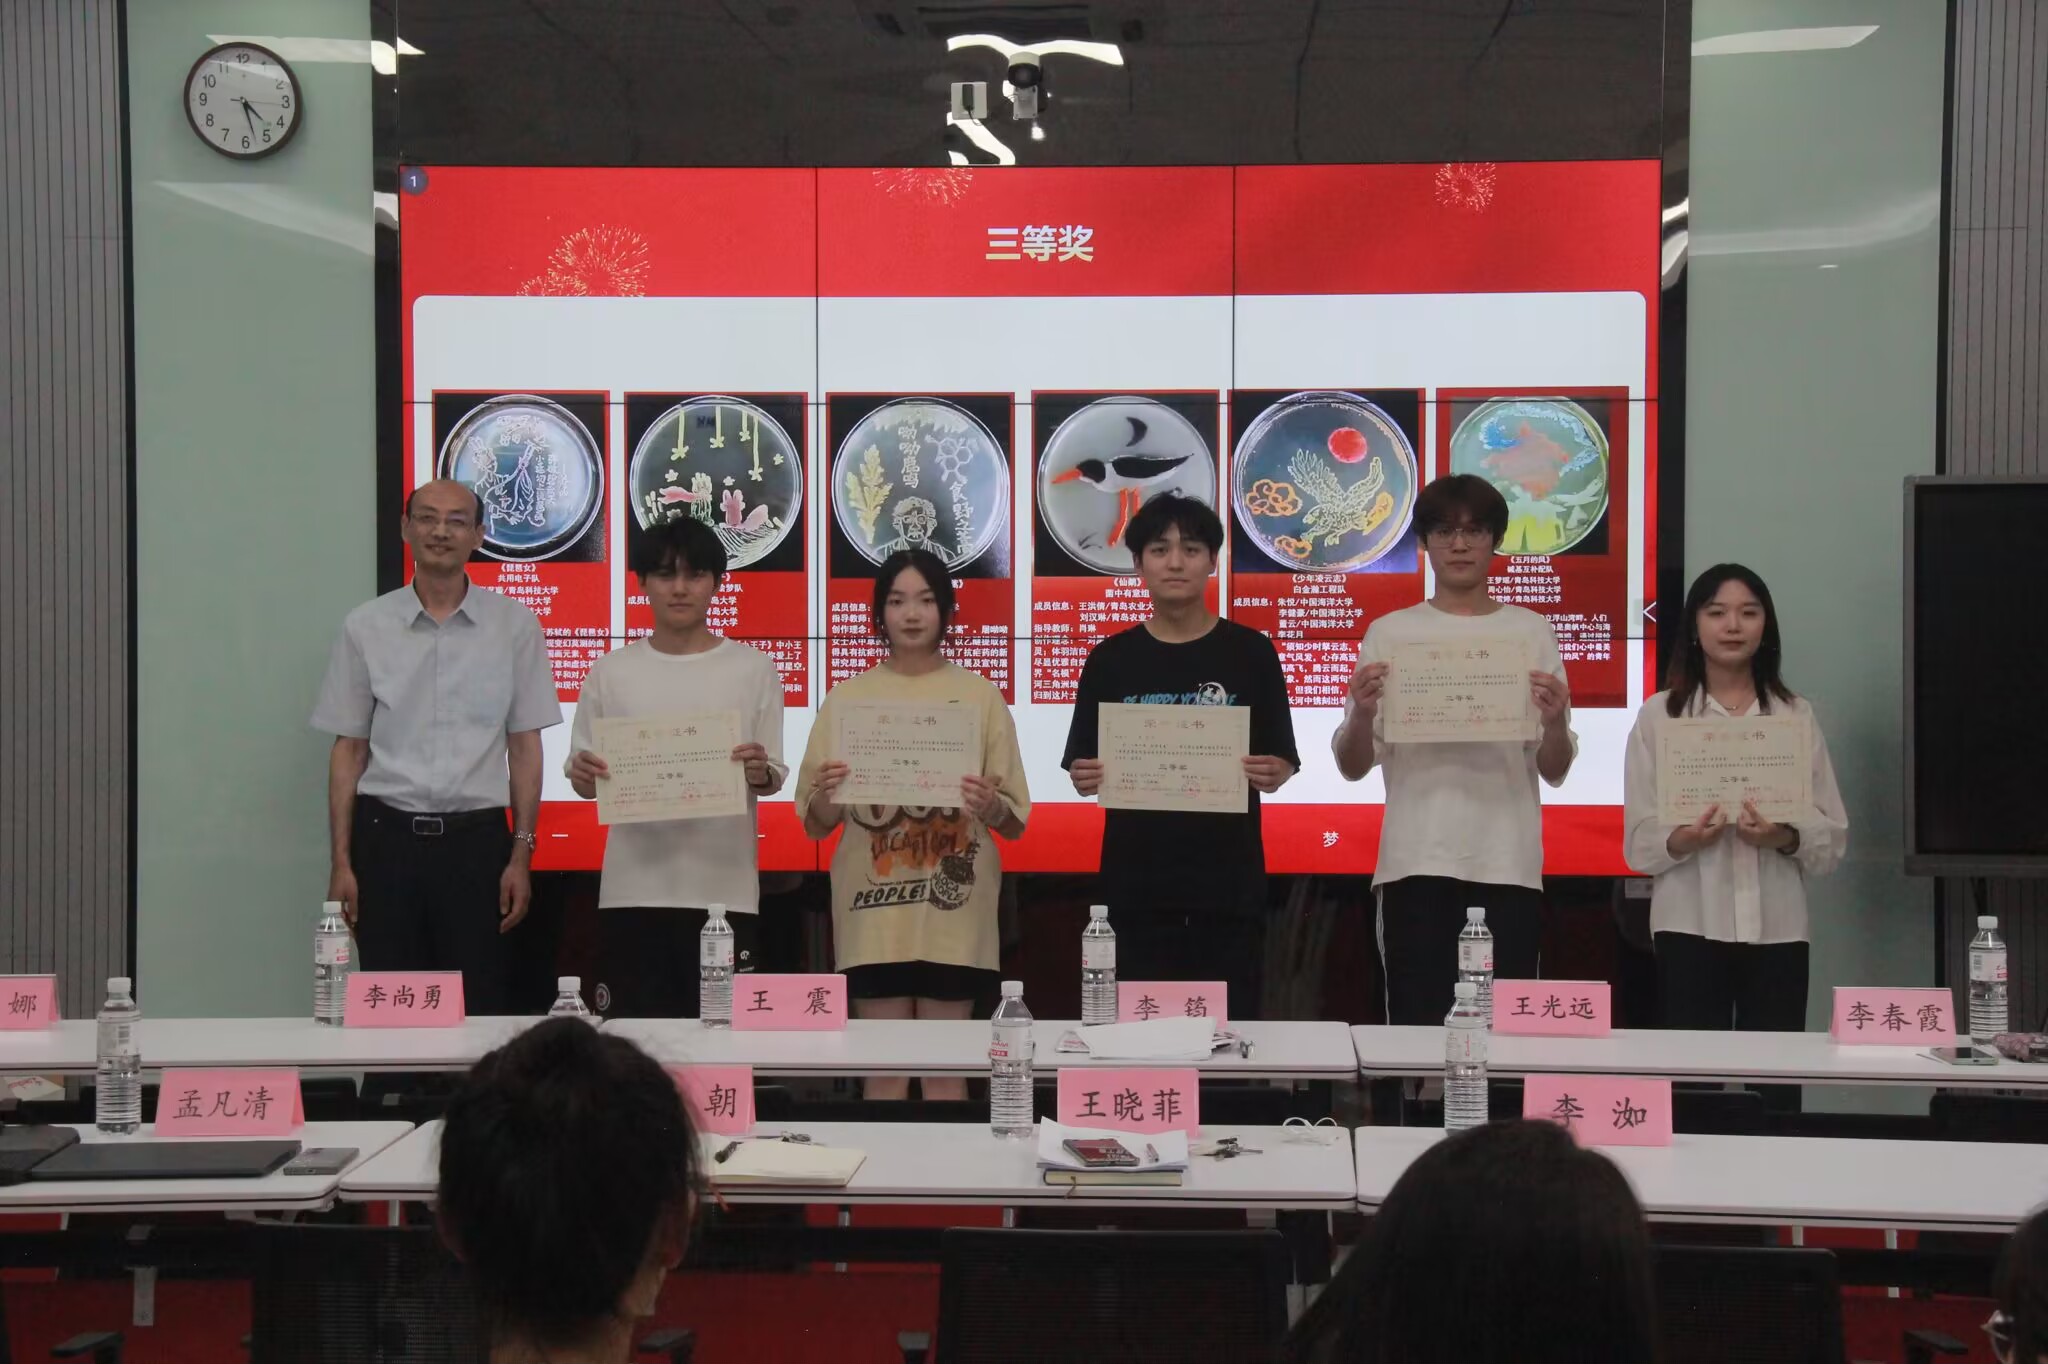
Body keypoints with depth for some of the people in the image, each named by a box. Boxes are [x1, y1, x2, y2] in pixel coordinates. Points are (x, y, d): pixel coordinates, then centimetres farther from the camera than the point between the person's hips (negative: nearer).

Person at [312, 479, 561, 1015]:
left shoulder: (515, 625, 3)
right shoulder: (366, 626, 5)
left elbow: (525, 747, 5)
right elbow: (349, 749, 7)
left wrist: (521, 856, -2)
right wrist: (340, 863, 2)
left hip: (476, 839, -1)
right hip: (386, 837, 1)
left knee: (481, 1009, 0)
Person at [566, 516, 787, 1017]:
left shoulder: (754, 669, 5)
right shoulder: (611, 671, 7)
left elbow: (773, 778, 5)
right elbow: (586, 780, 9)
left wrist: (759, 774, -18)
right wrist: (583, 774, -14)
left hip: (725, 888, -1)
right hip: (633, 888, 1)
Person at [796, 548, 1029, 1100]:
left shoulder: (980, 696, 5)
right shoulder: (847, 699, 6)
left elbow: (1014, 823, 5)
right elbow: (817, 825, 7)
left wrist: (989, 807, -17)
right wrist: (825, 794, -15)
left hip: (953, 909, 0)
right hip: (873, 909, 1)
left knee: (946, 1069, 4)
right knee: (884, 1070, 3)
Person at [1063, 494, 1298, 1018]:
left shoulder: (1250, 652, 3)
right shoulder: (1111, 659, 6)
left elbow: (1282, 761, 4)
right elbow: (1082, 765, 6)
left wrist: (1271, 774, -18)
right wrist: (1085, 778, -16)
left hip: (1229, 882, -1)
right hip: (1136, 883, 1)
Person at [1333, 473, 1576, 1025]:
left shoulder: (1531, 632, 9)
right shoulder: (1391, 633, 8)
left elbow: (1554, 772, 7)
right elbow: (1353, 768, 5)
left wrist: (1555, 722, -14)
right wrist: (1360, 714, -15)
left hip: (1508, 865, 1)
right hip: (1416, 862, 0)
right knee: (1416, 1023, -2)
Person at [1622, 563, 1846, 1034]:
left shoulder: (1797, 715, 10)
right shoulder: (1659, 715, 7)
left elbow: (1833, 835, 6)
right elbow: (1640, 839, 2)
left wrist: (1785, 837, -14)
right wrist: (1684, 839, -18)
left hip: (1777, 926, 1)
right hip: (1690, 924, -1)